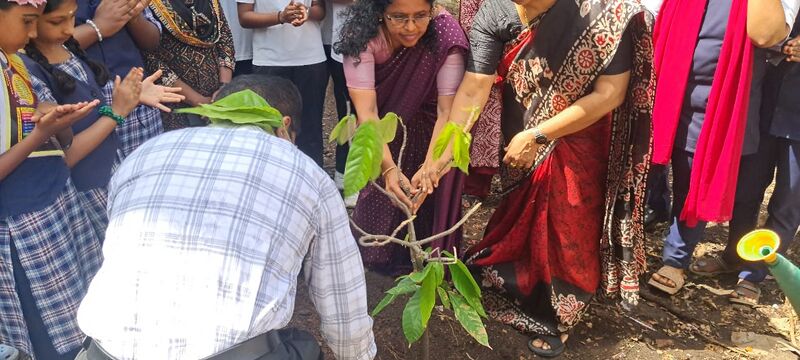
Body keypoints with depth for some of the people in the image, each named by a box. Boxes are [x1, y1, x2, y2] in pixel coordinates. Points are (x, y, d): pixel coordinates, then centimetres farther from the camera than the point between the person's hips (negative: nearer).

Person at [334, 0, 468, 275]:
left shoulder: (445, 34, -34)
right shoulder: (363, 35, -34)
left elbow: (446, 110, -36)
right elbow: (366, 111, -40)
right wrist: (388, 167, -54)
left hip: (425, 123, 0)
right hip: (382, 123, 1)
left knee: (427, 197, 0)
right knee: (376, 187, 9)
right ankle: (376, 255, 36)